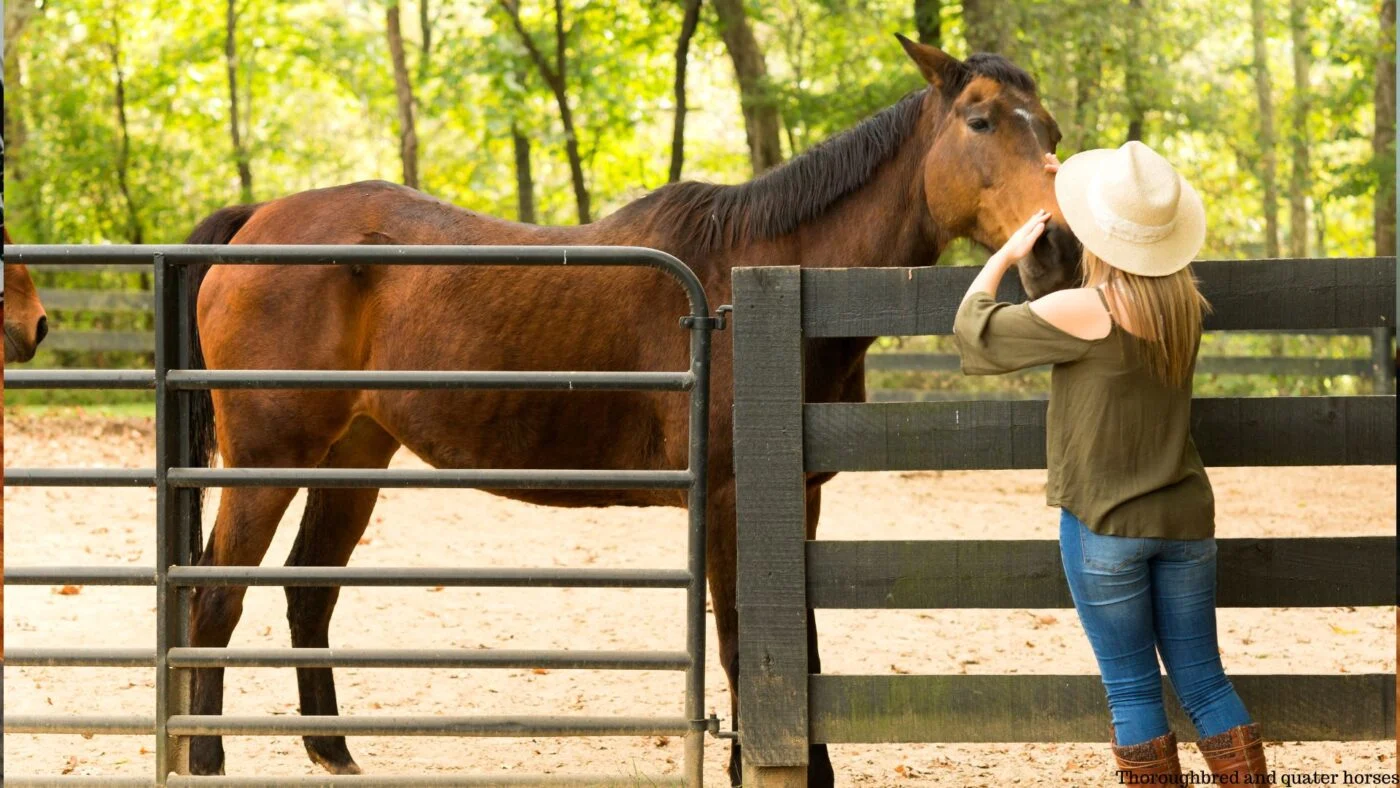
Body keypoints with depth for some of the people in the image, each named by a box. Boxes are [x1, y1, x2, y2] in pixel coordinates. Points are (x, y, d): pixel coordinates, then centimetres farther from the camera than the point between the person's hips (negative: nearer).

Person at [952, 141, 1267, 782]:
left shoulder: (1082, 313, -18)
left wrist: (1005, 256, 9)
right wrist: (1078, 203, 24)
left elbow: (974, 332, -5)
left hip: (1105, 525, -6)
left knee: (1132, 690, 3)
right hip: (1185, 518, 6)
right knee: (1203, 681, 11)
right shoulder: (1184, 302, 1)